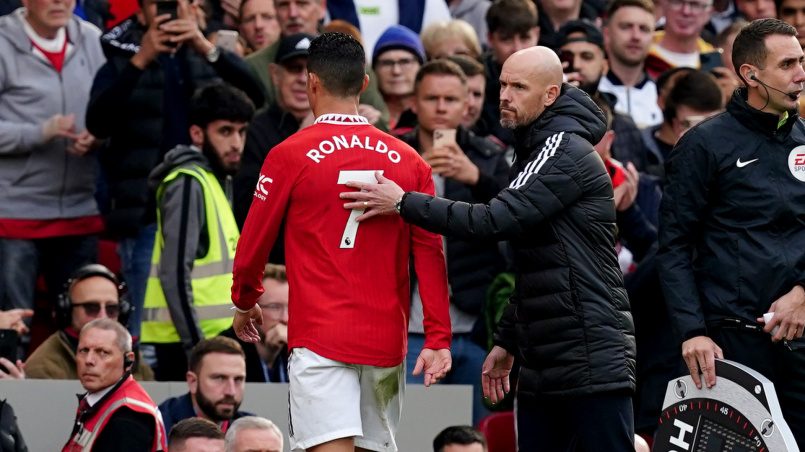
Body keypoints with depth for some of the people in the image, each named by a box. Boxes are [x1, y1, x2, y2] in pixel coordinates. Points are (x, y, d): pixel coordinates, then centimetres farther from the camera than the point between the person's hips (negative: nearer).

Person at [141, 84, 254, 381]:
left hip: (213, 335, 9)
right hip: (183, 344, -9)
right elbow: (175, 275, -18)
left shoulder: (218, 181, 17)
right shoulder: (188, 184, -12)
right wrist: (196, 345, -20)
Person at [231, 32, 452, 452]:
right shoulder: (408, 161, 6)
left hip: (320, 336, -4)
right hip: (385, 339, 4)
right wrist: (438, 338, 1)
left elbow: (253, 245, 3)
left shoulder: (290, 155, -4)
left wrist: (244, 303, 22)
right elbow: (430, 255, 1)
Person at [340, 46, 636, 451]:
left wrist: (404, 203, -18)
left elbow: (497, 220, -22)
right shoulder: (534, 151, 20)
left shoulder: (566, 152, -11)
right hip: (542, 364, 10)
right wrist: (508, 341, 22)